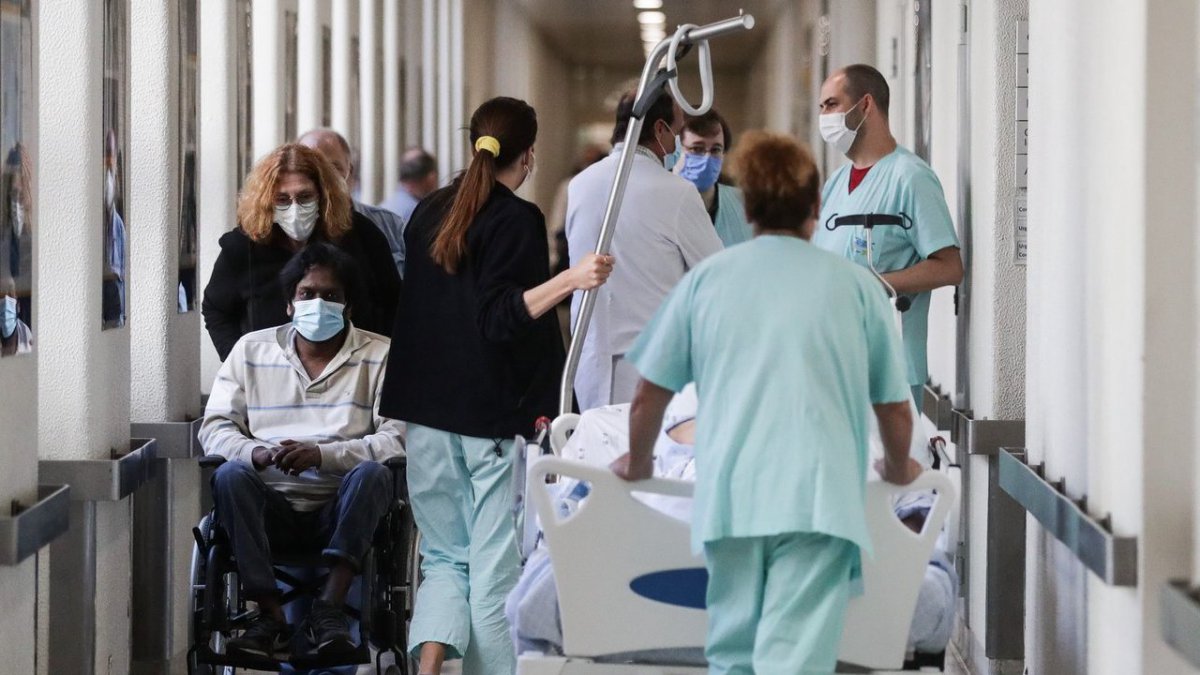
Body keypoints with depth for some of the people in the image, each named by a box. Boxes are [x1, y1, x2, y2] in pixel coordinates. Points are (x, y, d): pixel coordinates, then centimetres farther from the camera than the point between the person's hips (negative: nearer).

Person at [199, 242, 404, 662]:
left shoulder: (380, 356, 6)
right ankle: (271, 616, -32)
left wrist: (323, 455, -21)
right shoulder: (252, 350, 13)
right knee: (230, 476, -29)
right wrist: (255, 452, -16)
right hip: (272, 508, 1)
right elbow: (214, 427, 7)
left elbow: (398, 438, -7)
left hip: (341, 512, -1)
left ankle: (328, 612, -37)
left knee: (373, 473, -32)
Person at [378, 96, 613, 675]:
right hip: (493, 417, -6)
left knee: (445, 555, 12)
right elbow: (500, 318, -18)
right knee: (496, 565, 0)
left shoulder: (431, 211, 11)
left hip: (427, 411, 6)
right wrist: (569, 280, -27)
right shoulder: (516, 220, -9)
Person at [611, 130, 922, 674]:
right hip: (819, 498, -2)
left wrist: (638, 464, 35)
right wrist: (899, 469, 36)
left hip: (729, 496, 2)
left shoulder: (706, 278, 13)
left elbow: (648, 396, 16)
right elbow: (895, 409, 15)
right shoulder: (856, 284, 9)